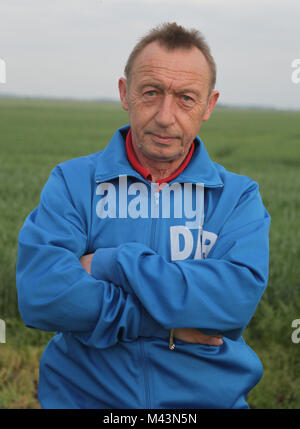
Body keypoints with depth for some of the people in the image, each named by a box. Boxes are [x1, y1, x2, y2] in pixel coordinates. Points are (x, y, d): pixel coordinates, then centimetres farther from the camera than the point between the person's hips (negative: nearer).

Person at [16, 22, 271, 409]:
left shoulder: (238, 196, 3)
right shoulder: (71, 182, 2)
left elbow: (239, 294, -14)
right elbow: (40, 293, -13)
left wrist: (111, 263, -14)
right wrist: (170, 326, -13)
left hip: (210, 396, 0)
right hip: (82, 395, 0)